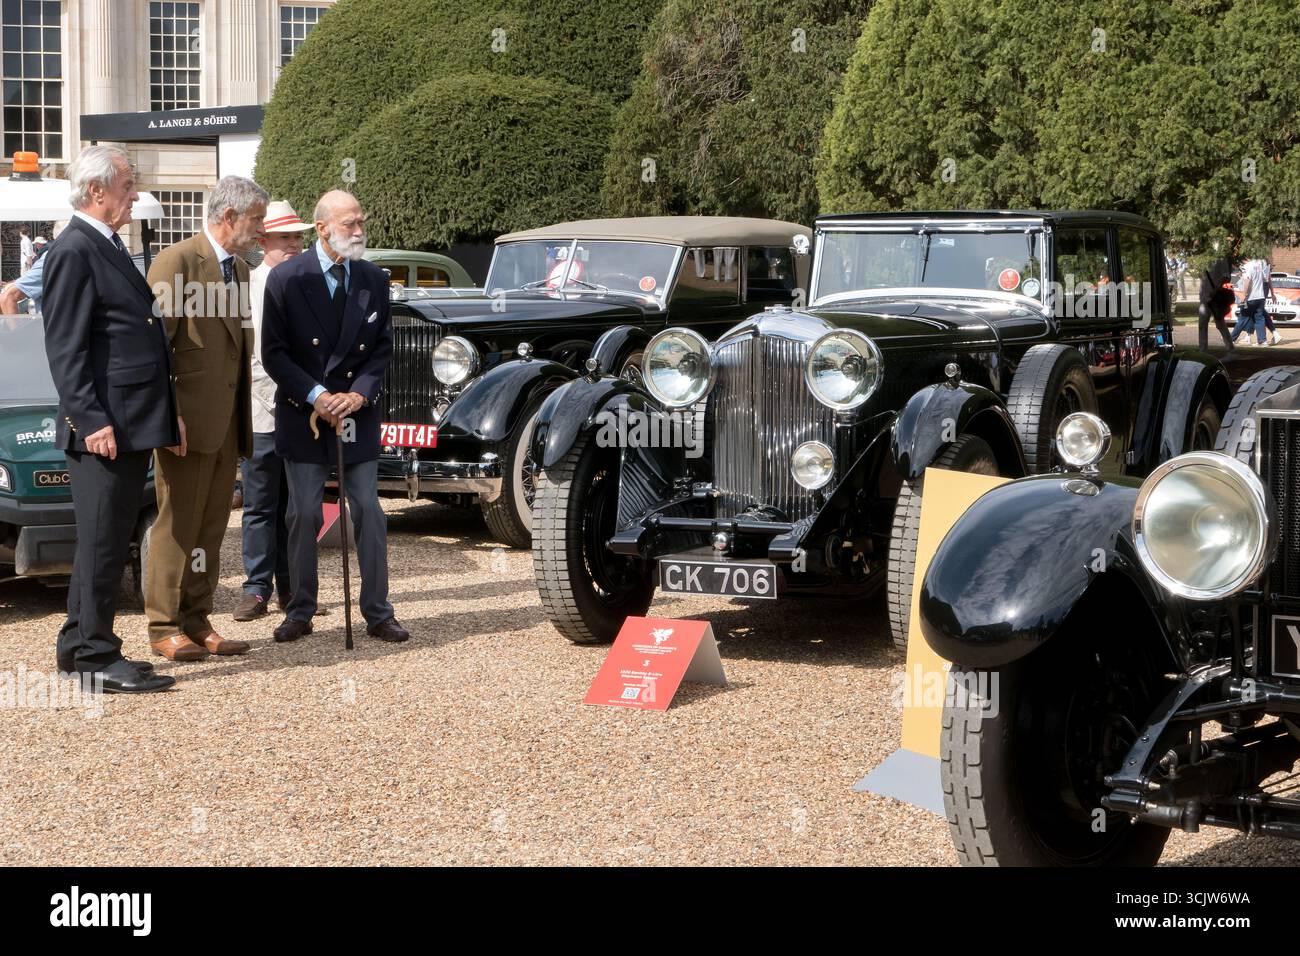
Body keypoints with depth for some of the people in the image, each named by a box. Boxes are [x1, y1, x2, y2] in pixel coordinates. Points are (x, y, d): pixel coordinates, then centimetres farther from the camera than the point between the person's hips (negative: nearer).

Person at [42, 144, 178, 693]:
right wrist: (91, 422, -22)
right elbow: (65, 349, -17)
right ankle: (95, 657, 1)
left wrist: (168, 415, 21)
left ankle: (78, 650, 23)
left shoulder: (110, 249, 20)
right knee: (102, 543, -5)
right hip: (103, 430, -10)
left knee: (110, 541, 14)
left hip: (133, 428, 10)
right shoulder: (74, 252, -11)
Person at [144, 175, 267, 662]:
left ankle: (196, 620, 16)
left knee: (211, 526, 10)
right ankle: (164, 627, 5)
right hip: (189, 419, -8)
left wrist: (243, 417, 15)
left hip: (227, 422, 8)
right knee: (179, 525, -2)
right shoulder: (177, 261, -9)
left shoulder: (240, 269, 17)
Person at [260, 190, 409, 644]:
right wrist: (316, 395, -16)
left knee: (369, 513, 2)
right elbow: (273, 353, -7)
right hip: (302, 415, -2)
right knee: (304, 514, 3)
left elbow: (382, 347, 5)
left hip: (358, 414, 2)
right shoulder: (286, 278, -7)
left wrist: (359, 393, -11)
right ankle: (300, 612, 14)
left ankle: (378, 613, 9)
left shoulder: (373, 279, 3)